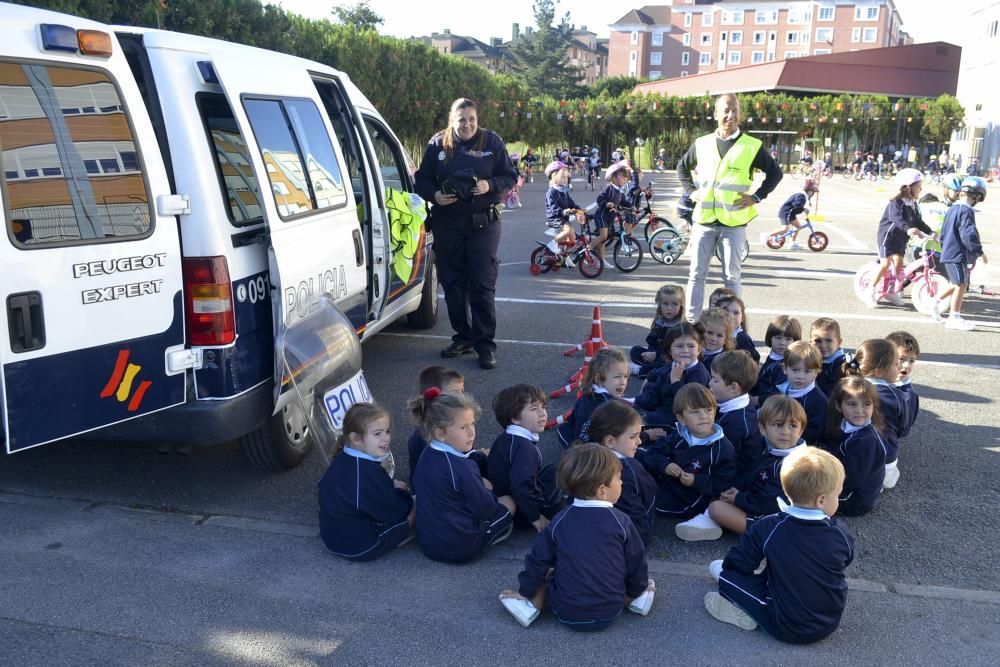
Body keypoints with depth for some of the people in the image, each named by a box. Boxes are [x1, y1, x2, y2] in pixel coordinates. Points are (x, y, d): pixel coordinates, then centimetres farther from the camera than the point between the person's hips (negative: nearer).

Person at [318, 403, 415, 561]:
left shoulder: (342, 459, 0)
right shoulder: (367, 473, -29)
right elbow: (393, 511, -19)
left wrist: (392, 484, 5)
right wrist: (403, 494, 1)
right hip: (360, 548, -9)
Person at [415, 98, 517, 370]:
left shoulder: (492, 142, 0)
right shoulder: (437, 144, 4)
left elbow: (510, 177, 4)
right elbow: (422, 179, 9)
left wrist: (490, 185, -16)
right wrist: (435, 195, -11)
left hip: (483, 222, -3)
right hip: (446, 223, 3)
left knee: (482, 284, -4)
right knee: (452, 283, 8)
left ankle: (486, 343, 2)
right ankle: (463, 337, 21)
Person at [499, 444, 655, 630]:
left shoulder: (560, 521, -4)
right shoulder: (620, 521, -9)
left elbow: (539, 559, 2)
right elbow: (636, 563, 1)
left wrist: (525, 591, 17)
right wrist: (639, 590, 20)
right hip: (610, 613, 1)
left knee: (547, 574, 23)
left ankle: (534, 603, 0)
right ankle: (631, 600, 3)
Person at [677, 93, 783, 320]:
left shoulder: (752, 146, -1)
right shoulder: (701, 144, 7)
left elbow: (775, 173, 6)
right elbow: (682, 167, 22)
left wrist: (756, 197, -4)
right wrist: (691, 191, 8)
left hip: (734, 222, -2)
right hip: (704, 220, 2)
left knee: (731, 276, 2)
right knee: (697, 273, 5)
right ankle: (691, 321, 13)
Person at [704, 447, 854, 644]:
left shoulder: (767, 529, -18)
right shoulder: (841, 535, -12)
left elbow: (740, 563, -8)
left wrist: (727, 565, 16)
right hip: (830, 625, 4)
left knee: (727, 572, 1)